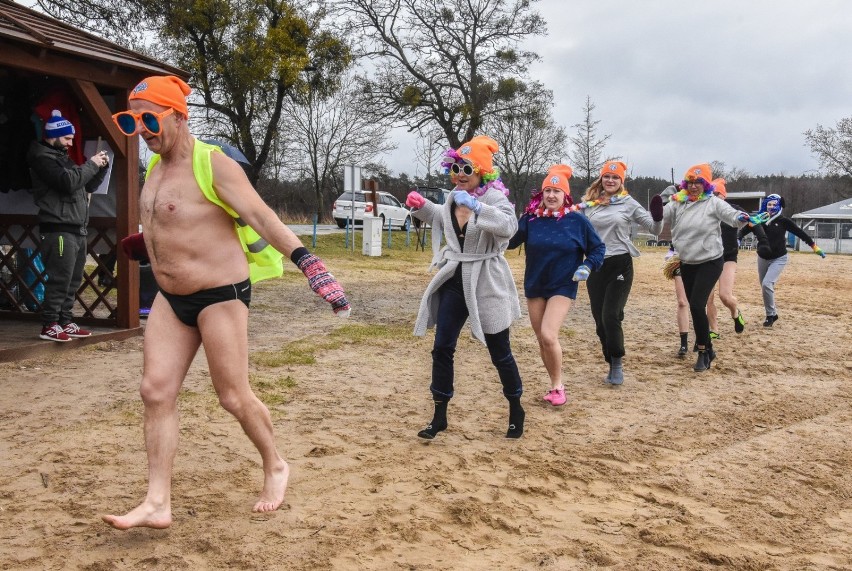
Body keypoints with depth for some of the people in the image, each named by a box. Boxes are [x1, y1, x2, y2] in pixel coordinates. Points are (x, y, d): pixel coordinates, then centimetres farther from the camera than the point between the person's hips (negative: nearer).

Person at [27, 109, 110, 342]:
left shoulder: (63, 157, 24)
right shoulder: (43, 158, -5)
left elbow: (87, 186, 26)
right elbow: (68, 181, -21)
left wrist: (101, 167, 11)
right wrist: (91, 164, -10)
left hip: (77, 230, 9)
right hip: (59, 230, -9)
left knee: (73, 280, 10)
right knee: (59, 279, -10)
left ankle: (65, 322, 16)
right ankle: (49, 326, -5)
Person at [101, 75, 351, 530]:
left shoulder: (213, 165, -15)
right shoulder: (156, 167, 10)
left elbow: (261, 216, -27)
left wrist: (307, 262, -39)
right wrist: (146, 245, 34)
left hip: (220, 295, -8)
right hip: (170, 298, 8)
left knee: (234, 397, 0)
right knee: (156, 391, 1)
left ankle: (275, 467, 26)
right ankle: (157, 504, 8)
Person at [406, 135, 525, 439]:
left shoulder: (495, 197, -15)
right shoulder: (452, 197, 5)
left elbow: (509, 226, -36)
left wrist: (477, 207, -46)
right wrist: (421, 206, 12)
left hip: (486, 285, -6)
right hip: (454, 280, 6)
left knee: (499, 352, 7)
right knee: (442, 349, 4)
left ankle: (516, 410, 28)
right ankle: (440, 416, 17)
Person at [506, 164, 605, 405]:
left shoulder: (577, 220, -5)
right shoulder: (531, 218, -1)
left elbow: (598, 247, 4)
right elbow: (510, 241, -8)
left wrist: (587, 267, -12)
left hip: (563, 287, -4)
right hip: (534, 286, 4)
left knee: (548, 336, -19)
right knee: (541, 340, 9)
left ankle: (557, 386, 0)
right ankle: (556, 384, 27)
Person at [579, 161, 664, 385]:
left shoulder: (628, 203, 0)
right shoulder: (588, 203, 7)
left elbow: (654, 230, 1)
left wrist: (658, 218, -19)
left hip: (620, 265, -3)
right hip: (595, 266, 4)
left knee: (611, 316, -12)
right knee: (600, 320, 6)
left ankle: (618, 364, 5)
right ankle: (612, 366, 21)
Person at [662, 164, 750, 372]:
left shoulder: (713, 203, -9)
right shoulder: (678, 203, 2)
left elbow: (731, 215, -19)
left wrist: (742, 218, -41)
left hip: (710, 262, -5)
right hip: (687, 263, 5)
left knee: (697, 305, -15)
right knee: (694, 307, 12)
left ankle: (703, 352, -1)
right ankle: (707, 349, 28)